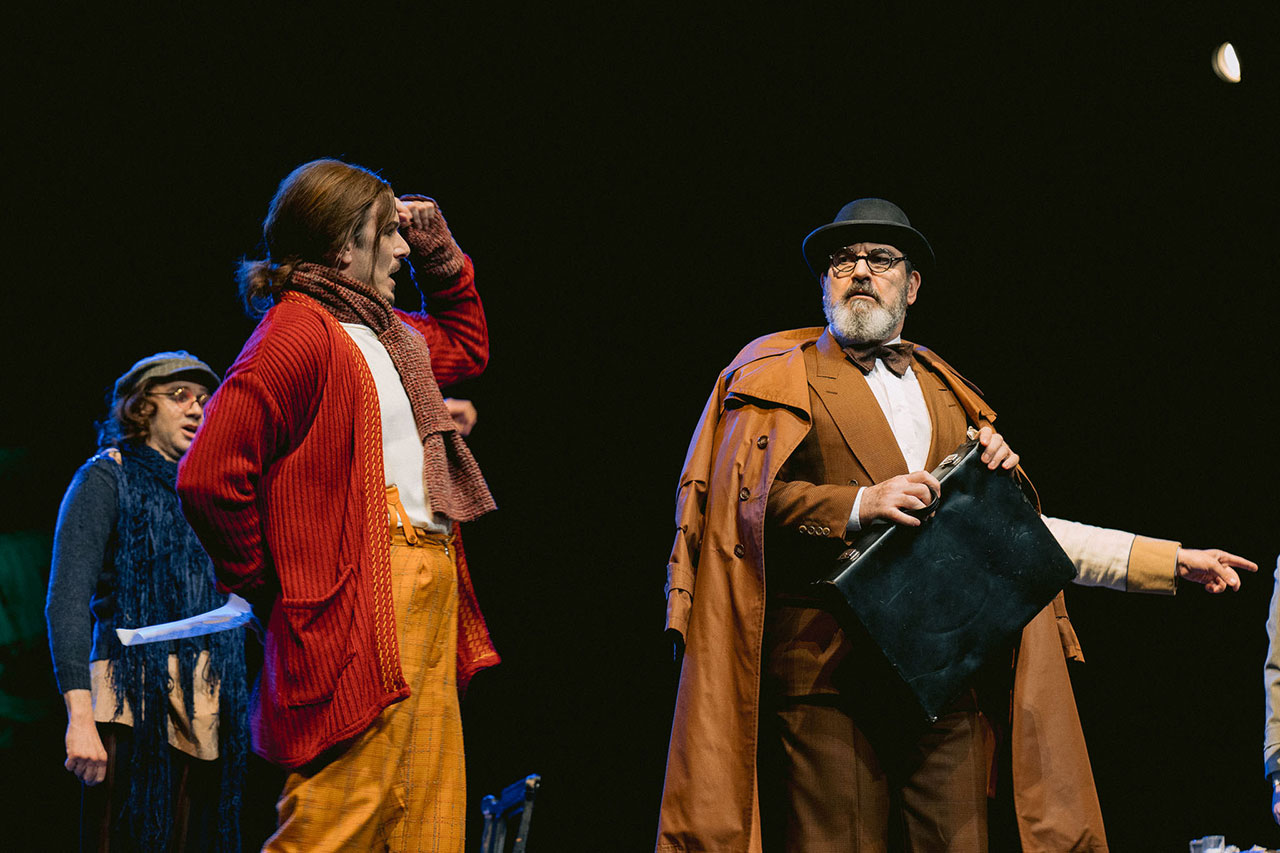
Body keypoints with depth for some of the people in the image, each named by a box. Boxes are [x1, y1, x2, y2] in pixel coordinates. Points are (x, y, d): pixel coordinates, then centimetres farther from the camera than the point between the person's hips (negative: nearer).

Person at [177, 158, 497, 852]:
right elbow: (208, 477, -20)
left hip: (430, 588, 10)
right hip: (361, 607, -10)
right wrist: (262, 586, -9)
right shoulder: (297, 333, -12)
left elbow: (466, 346, 42)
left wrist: (438, 252, 26)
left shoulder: (382, 331, 19)